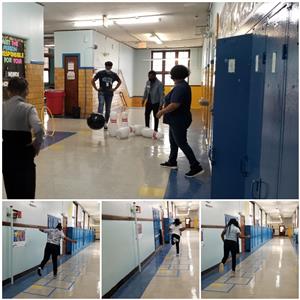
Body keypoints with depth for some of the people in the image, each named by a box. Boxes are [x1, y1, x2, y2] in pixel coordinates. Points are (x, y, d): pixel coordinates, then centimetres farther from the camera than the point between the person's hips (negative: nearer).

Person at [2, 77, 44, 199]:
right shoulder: (28, 108, -13)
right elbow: (38, 129, -28)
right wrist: (37, 144, -11)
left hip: (6, 152, 5)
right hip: (23, 153, -5)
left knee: (12, 190, 19)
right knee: (26, 191, 4)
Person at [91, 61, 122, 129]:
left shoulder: (114, 74, 3)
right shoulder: (100, 73, -3)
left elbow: (119, 82, 18)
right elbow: (93, 81, 4)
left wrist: (114, 89, 9)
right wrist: (96, 89, -3)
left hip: (109, 93, 3)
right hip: (101, 93, -3)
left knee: (108, 109, 6)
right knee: (101, 103, -29)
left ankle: (105, 123, 17)